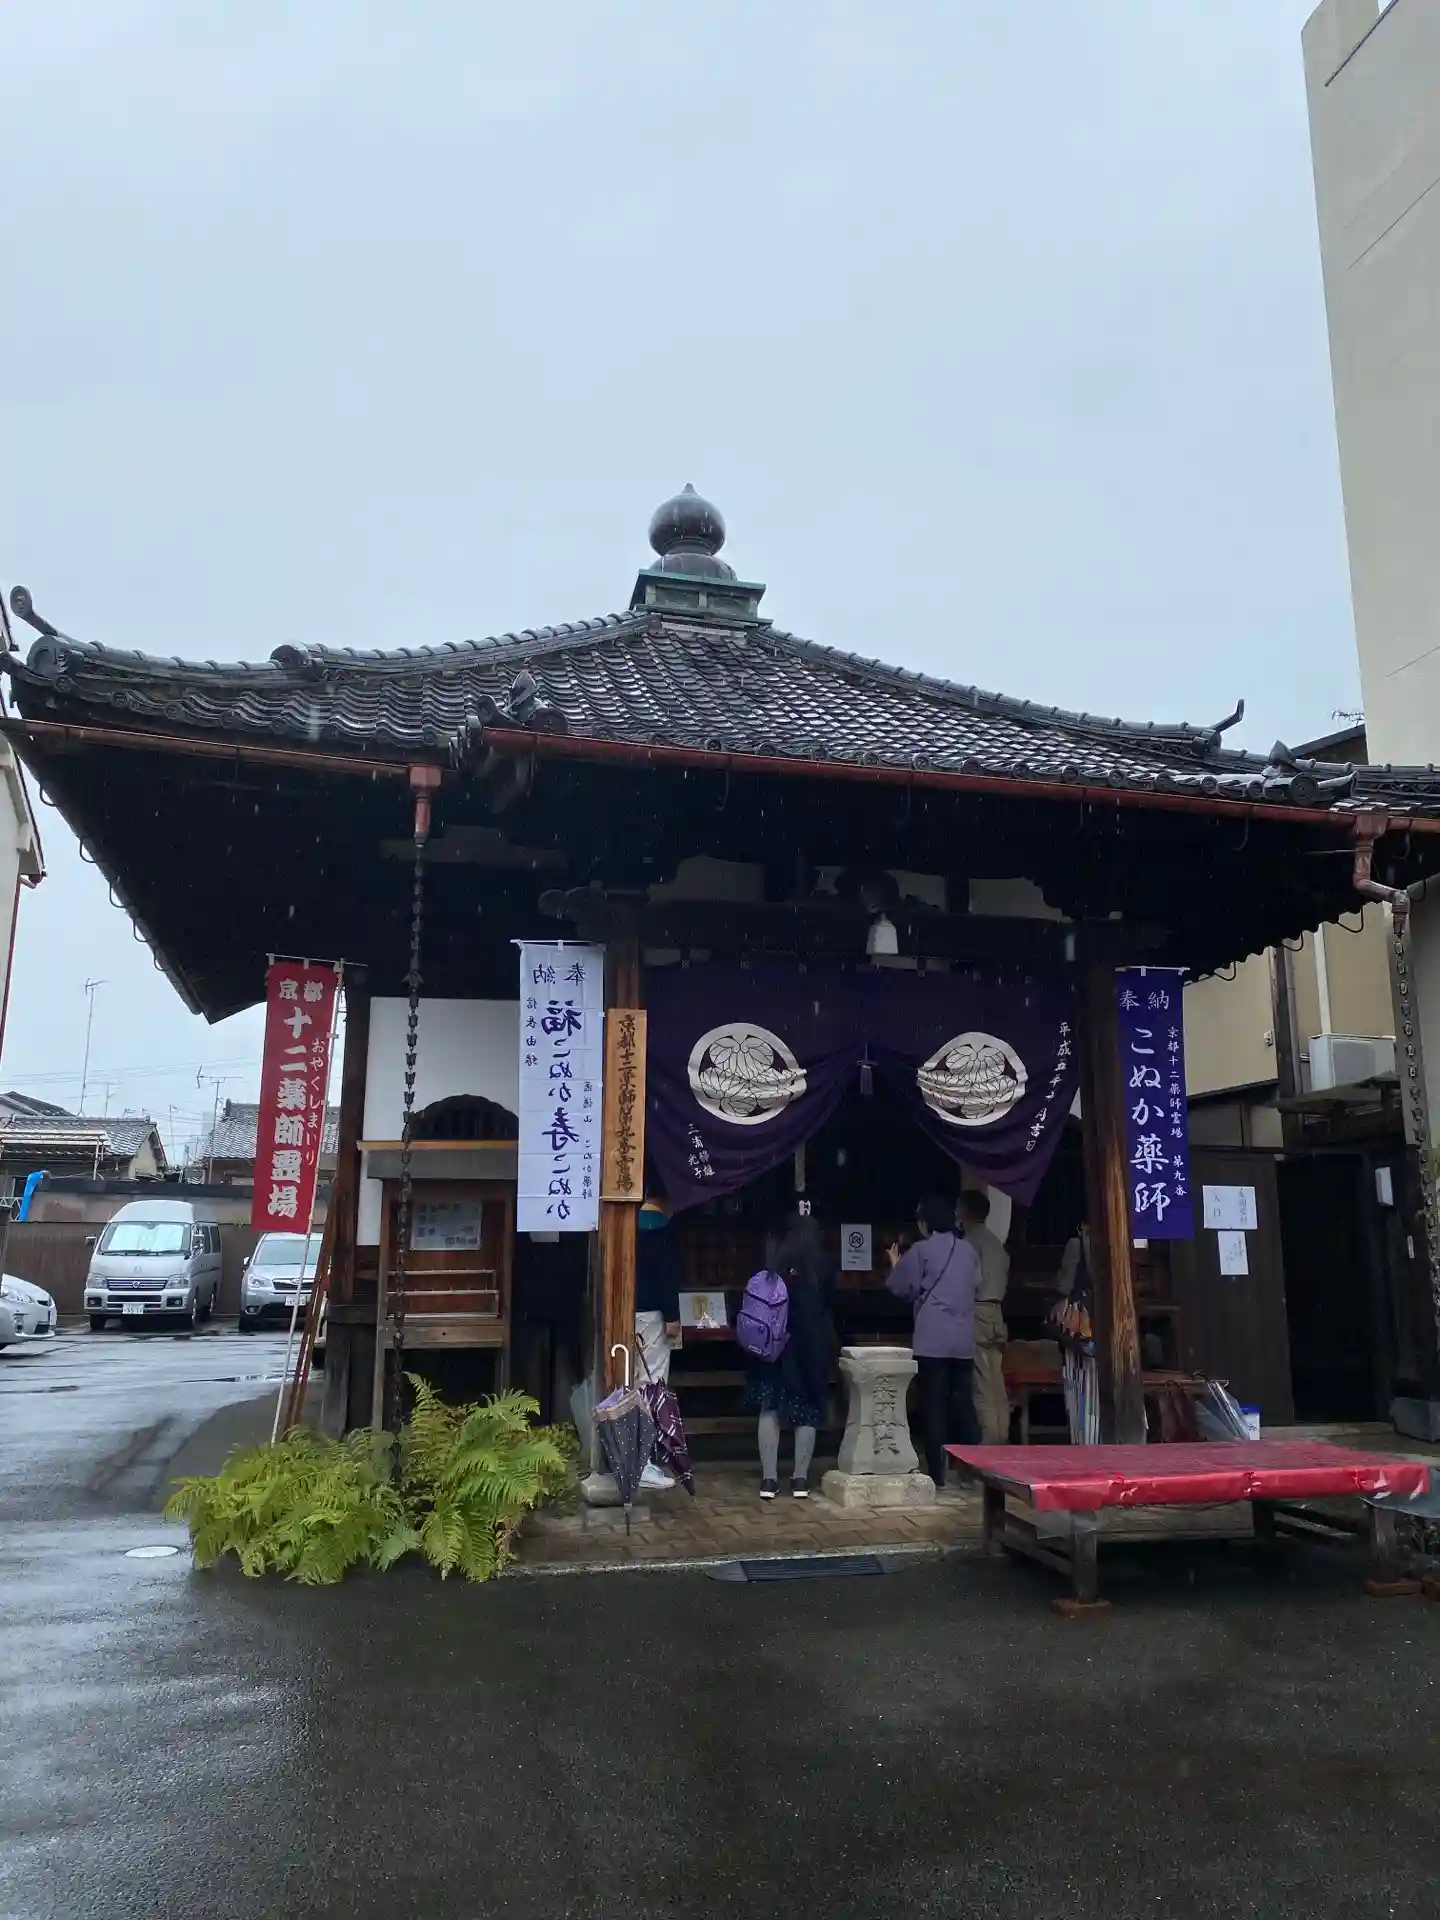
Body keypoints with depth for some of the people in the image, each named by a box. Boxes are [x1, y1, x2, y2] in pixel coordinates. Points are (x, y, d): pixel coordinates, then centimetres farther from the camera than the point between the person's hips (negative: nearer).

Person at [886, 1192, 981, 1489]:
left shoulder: (922, 1249, -6)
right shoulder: (968, 1249, 7)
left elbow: (900, 1287, 1)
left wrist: (896, 1265, 20)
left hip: (932, 1341, -4)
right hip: (963, 1340, 5)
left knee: (934, 1408, 0)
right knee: (964, 1405, 9)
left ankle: (937, 1476, 1)